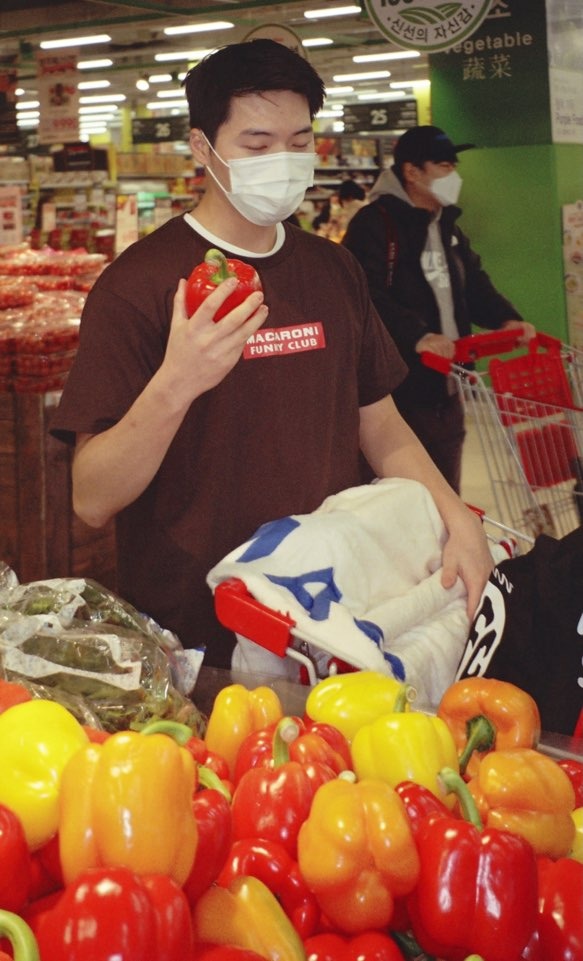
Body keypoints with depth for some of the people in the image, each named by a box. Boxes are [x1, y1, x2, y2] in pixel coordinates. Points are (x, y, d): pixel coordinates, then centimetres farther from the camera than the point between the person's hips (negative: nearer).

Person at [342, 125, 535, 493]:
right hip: (400, 391, -9)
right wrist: (416, 336, -36)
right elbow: (367, 296, -25)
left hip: (445, 388, 9)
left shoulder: (447, 226, 17)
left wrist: (506, 318, 0)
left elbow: (474, 283, 20)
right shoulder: (375, 224, -13)